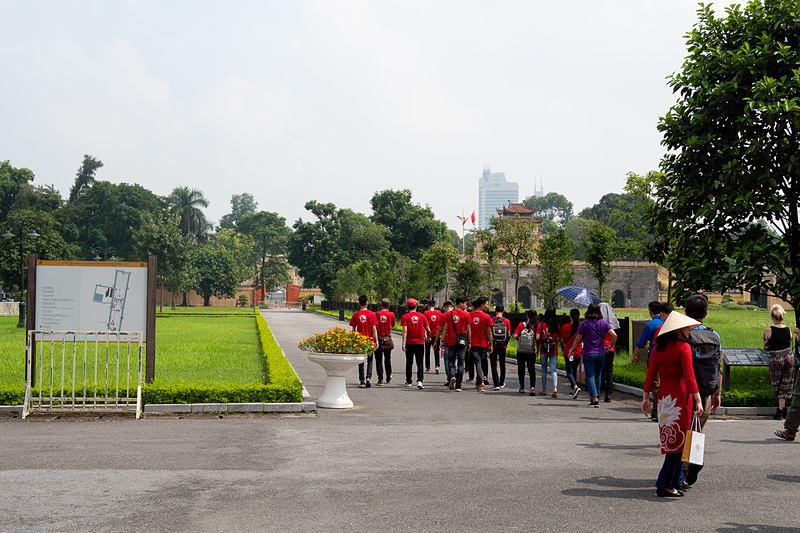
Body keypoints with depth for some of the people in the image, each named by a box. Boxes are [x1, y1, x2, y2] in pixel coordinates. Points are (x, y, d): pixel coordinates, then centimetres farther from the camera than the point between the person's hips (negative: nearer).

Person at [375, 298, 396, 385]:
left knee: (378, 360, 2)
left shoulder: (377, 314, -7)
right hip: (388, 340, 2)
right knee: (387, 360, 16)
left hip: (378, 339, -2)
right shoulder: (391, 314, -4)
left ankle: (380, 379, -4)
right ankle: (388, 378, 27)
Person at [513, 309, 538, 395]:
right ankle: (532, 387, -16)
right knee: (532, 370, 4)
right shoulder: (536, 326, -5)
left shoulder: (521, 325, -5)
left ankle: (522, 388, 20)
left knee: (521, 369, 14)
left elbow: (515, 336, -12)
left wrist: (519, 340, 8)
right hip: (531, 352, 0)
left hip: (520, 352, 0)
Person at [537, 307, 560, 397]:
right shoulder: (556, 326, -2)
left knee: (544, 370, 11)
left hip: (543, 350, 0)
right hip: (554, 350, 0)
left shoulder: (540, 325, -4)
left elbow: (537, 338, -7)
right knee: (553, 370, 0)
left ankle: (544, 389, 18)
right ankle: (555, 387, -20)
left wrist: (539, 344, 11)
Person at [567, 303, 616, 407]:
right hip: (601, 353, 3)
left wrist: (572, 351, 12)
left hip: (588, 354, -3)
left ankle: (595, 399, -13)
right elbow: (614, 335, -6)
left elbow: (577, 340, -2)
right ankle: (596, 396, 24)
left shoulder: (584, 324, -6)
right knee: (597, 376, 17)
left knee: (590, 376, -3)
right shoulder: (603, 323, 2)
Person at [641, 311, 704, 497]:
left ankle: (674, 482, 19)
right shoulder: (683, 348, -11)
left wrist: (645, 397, 13)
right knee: (678, 440, -2)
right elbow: (689, 377, -15)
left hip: (663, 395, 7)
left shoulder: (657, 349, 8)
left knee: (670, 440, 14)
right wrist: (698, 401, -14)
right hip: (680, 394, -7)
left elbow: (650, 375, 8)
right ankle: (664, 485, -5)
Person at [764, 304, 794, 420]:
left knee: (777, 385, 13)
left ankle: (781, 409, 13)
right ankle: (781, 409, 12)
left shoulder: (768, 331, -12)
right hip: (789, 356, 3)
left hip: (775, 359, -3)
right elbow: (789, 346, 10)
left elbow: (765, 348, -3)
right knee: (786, 384, 12)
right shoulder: (788, 330, -1)